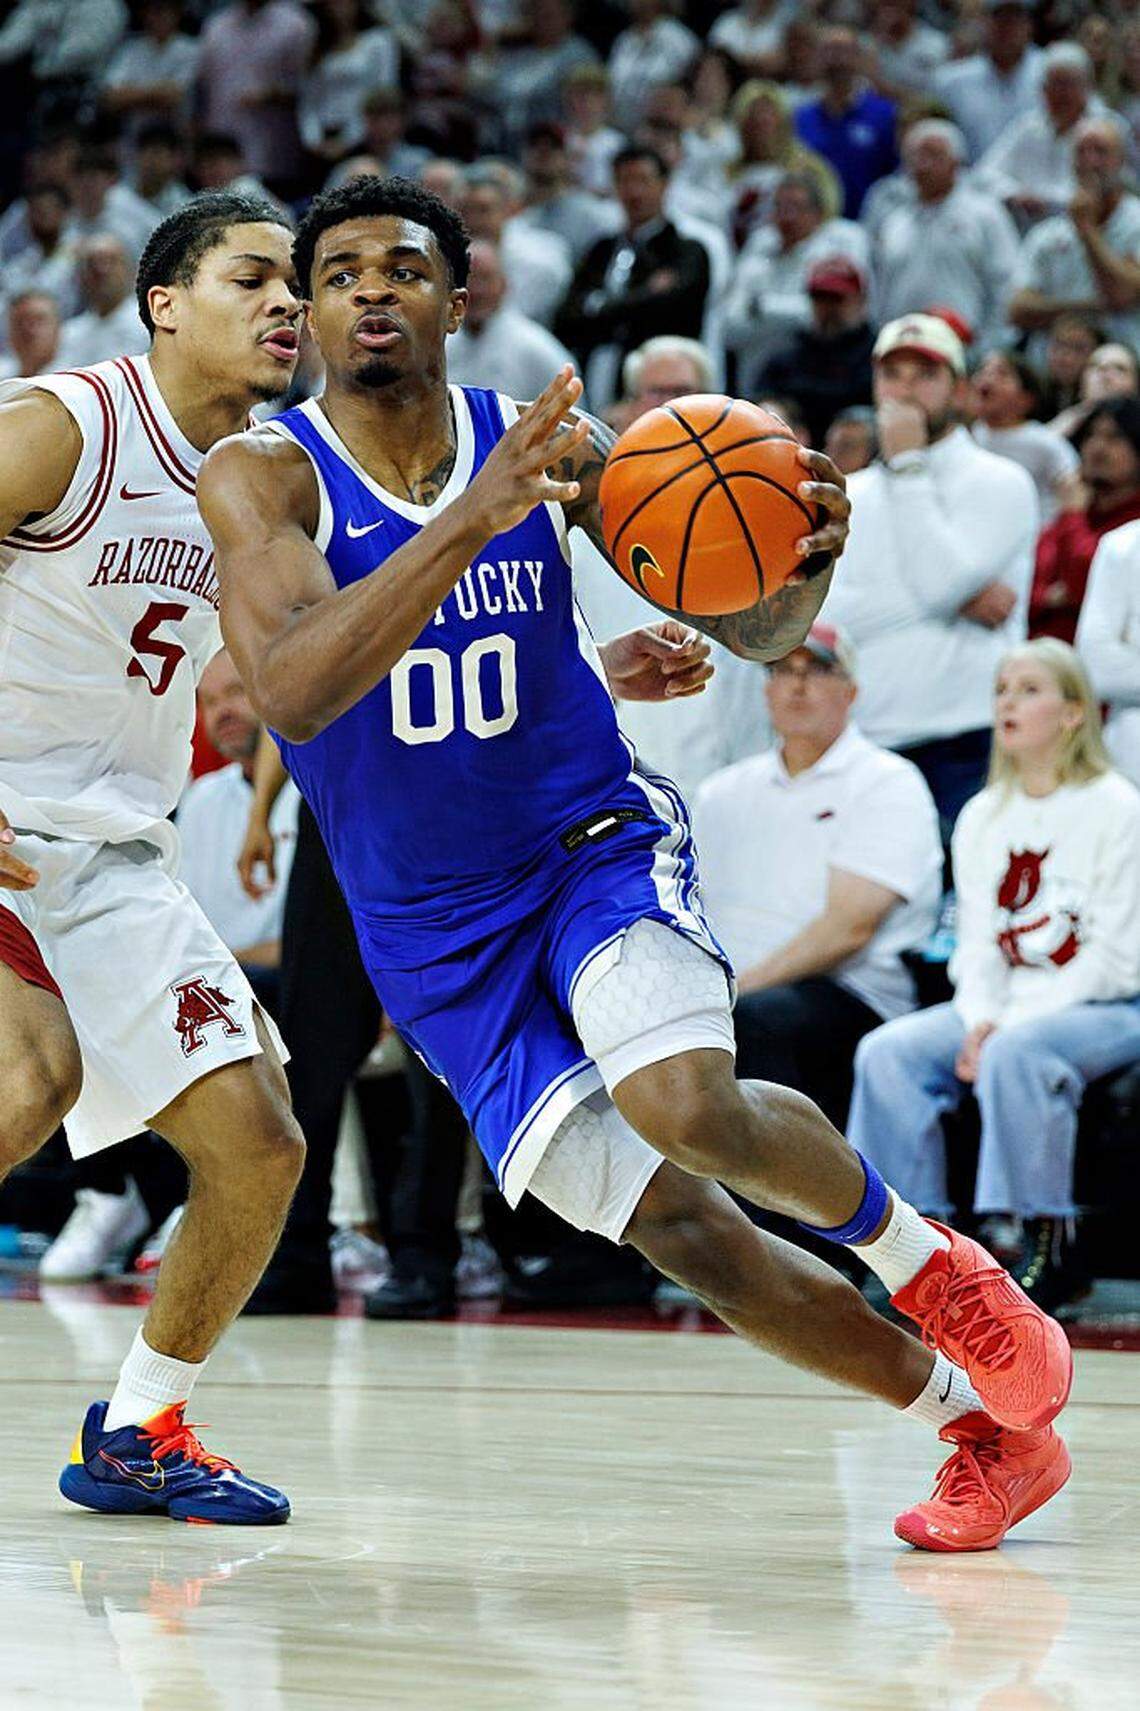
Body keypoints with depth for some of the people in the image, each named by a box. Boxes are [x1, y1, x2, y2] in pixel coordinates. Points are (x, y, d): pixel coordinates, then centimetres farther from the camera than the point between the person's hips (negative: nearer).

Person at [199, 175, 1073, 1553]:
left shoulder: (553, 448, -5)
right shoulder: (265, 475, -11)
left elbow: (754, 635, 0)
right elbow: (291, 694, -30)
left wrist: (805, 564, -25)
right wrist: (470, 521, -39)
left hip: (595, 844, -1)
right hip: (436, 933, 1)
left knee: (684, 1103, -31)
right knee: (678, 1229, -5)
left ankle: (913, 1250, 0)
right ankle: (984, 1428, 12)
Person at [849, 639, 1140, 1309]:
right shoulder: (983, 817, 13)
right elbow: (978, 940, 10)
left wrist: (1014, 1024, -19)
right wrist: (980, 1019, -11)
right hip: (1005, 1006, 6)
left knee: (1014, 1054, -36)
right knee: (887, 1052, -17)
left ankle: (1042, 1248, -27)